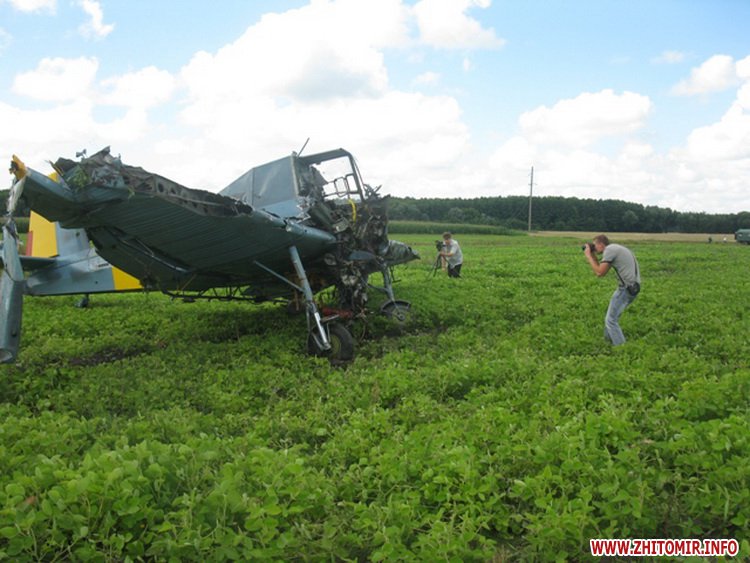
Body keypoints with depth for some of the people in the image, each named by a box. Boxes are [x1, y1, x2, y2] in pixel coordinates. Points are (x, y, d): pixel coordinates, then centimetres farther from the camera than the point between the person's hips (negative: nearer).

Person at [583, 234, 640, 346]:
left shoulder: (609, 250, -12)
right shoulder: (615, 249, 18)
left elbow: (600, 272, -15)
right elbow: (602, 270, 23)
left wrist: (588, 256, -5)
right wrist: (592, 255, 17)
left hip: (626, 288, -10)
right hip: (631, 287, 10)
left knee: (611, 320, -7)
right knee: (611, 316, 23)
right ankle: (608, 341, 34)